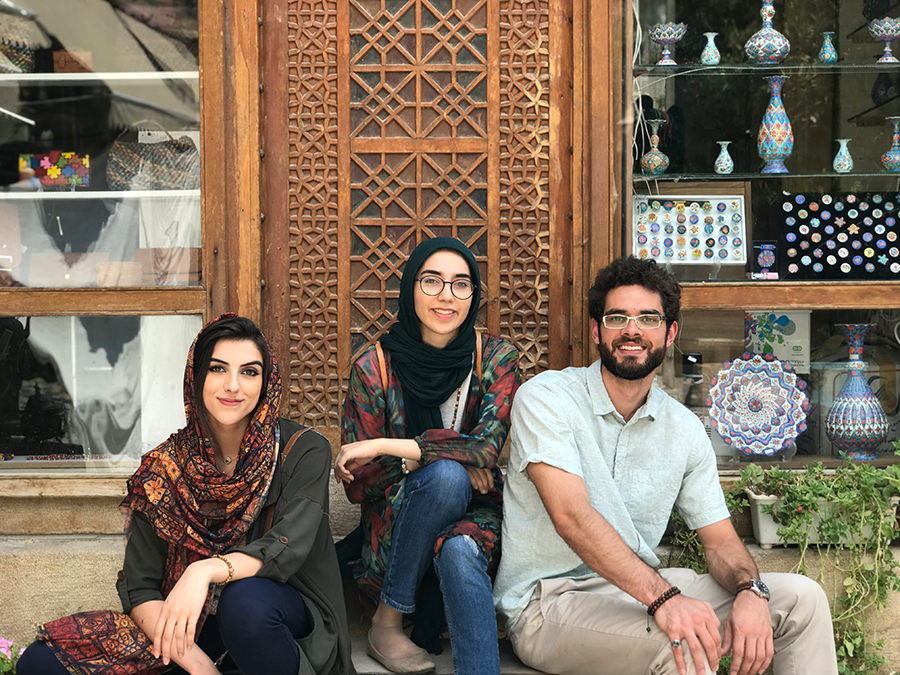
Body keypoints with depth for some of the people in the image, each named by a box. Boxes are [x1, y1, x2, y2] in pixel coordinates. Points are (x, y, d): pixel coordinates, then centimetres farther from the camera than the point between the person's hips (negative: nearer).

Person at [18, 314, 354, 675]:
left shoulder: (303, 451, -8)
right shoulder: (165, 468, -1)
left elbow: (287, 547, -21)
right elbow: (139, 589, -4)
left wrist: (206, 571, -39)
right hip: (192, 629, 3)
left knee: (246, 598, -39)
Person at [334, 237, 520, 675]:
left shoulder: (495, 359, -2)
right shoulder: (374, 369, -4)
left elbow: (487, 447, -18)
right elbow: (357, 483, -4)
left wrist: (385, 447, -20)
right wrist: (445, 456, -16)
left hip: (475, 512, 0)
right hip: (396, 525, 0)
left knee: (459, 551, -35)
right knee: (446, 474, -32)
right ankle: (386, 624, -19)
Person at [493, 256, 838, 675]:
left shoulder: (684, 430, 8)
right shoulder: (546, 398, -11)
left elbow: (720, 539, 8)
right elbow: (571, 516, -24)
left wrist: (749, 590, -17)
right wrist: (664, 597, -35)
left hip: (643, 589, 7)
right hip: (549, 597, -6)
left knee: (800, 597, -3)